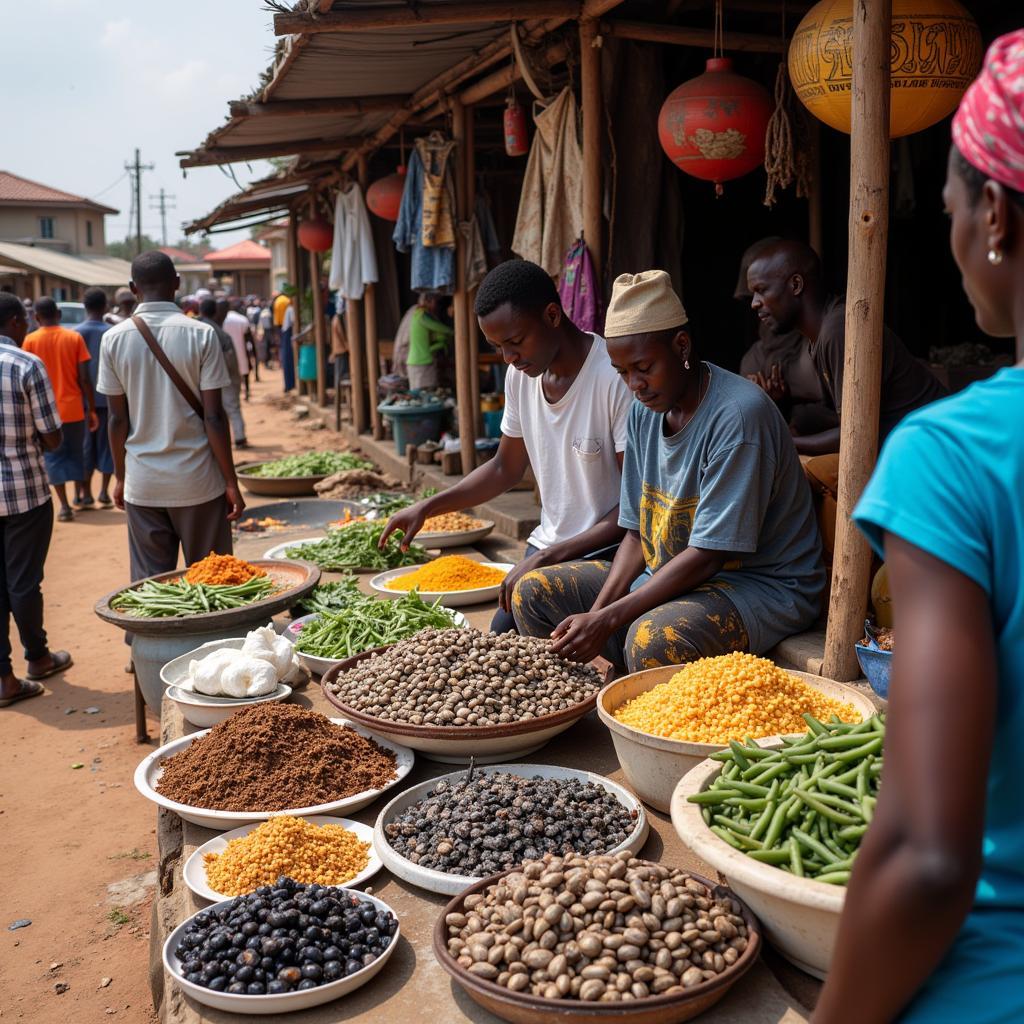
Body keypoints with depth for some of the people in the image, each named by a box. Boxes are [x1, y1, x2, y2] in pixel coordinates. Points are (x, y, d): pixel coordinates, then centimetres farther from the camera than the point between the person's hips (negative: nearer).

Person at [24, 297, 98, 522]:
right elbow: (84, 379, -5)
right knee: (76, 454, 18)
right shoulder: (75, 337, -2)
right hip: (74, 408, 1)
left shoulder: (30, 341, -3)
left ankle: (65, 506, 2)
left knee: (54, 457, 7)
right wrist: (92, 410, 2)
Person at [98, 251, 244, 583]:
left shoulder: (114, 339, -1)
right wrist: (231, 482, -2)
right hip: (197, 481, -2)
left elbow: (118, 418, 2)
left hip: (142, 484, 2)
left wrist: (120, 477, 15)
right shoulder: (201, 334, -8)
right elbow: (213, 418, -9)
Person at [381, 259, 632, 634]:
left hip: (606, 551, -6)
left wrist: (549, 558, -23)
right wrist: (427, 507, 7)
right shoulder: (520, 375, 4)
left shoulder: (617, 378, -21)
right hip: (546, 546, 7)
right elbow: (505, 468, 18)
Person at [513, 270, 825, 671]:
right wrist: (594, 616, -10)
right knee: (532, 593, 1)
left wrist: (608, 620, -25)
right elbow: (637, 533, 6)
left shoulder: (738, 415, -22)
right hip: (666, 575, 8)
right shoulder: (644, 411, 4)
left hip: (762, 584, -8)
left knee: (653, 638, -38)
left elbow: (707, 556, -24)